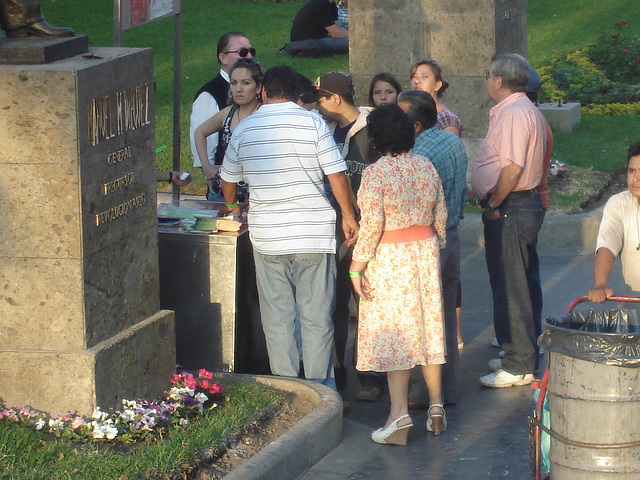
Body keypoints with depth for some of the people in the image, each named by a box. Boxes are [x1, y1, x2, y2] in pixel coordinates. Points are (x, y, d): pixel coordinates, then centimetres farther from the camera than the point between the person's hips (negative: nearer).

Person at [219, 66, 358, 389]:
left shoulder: (245, 129, 5)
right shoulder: (312, 123, -5)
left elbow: (228, 180, 17)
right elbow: (337, 175, -6)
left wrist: (232, 206, 38)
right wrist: (348, 216, 9)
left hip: (266, 235, 2)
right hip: (314, 234, -2)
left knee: (277, 319, 8)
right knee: (317, 319, 4)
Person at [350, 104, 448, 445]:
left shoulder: (375, 173, -15)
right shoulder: (426, 166, 3)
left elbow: (371, 225, -18)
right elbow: (441, 216, 8)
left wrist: (357, 266, -11)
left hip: (389, 259, -6)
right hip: (425, 251, 6)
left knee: (393, 332, -4)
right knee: (427, 328, 13)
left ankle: (400, 413, -11)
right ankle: (436, 407, 18)